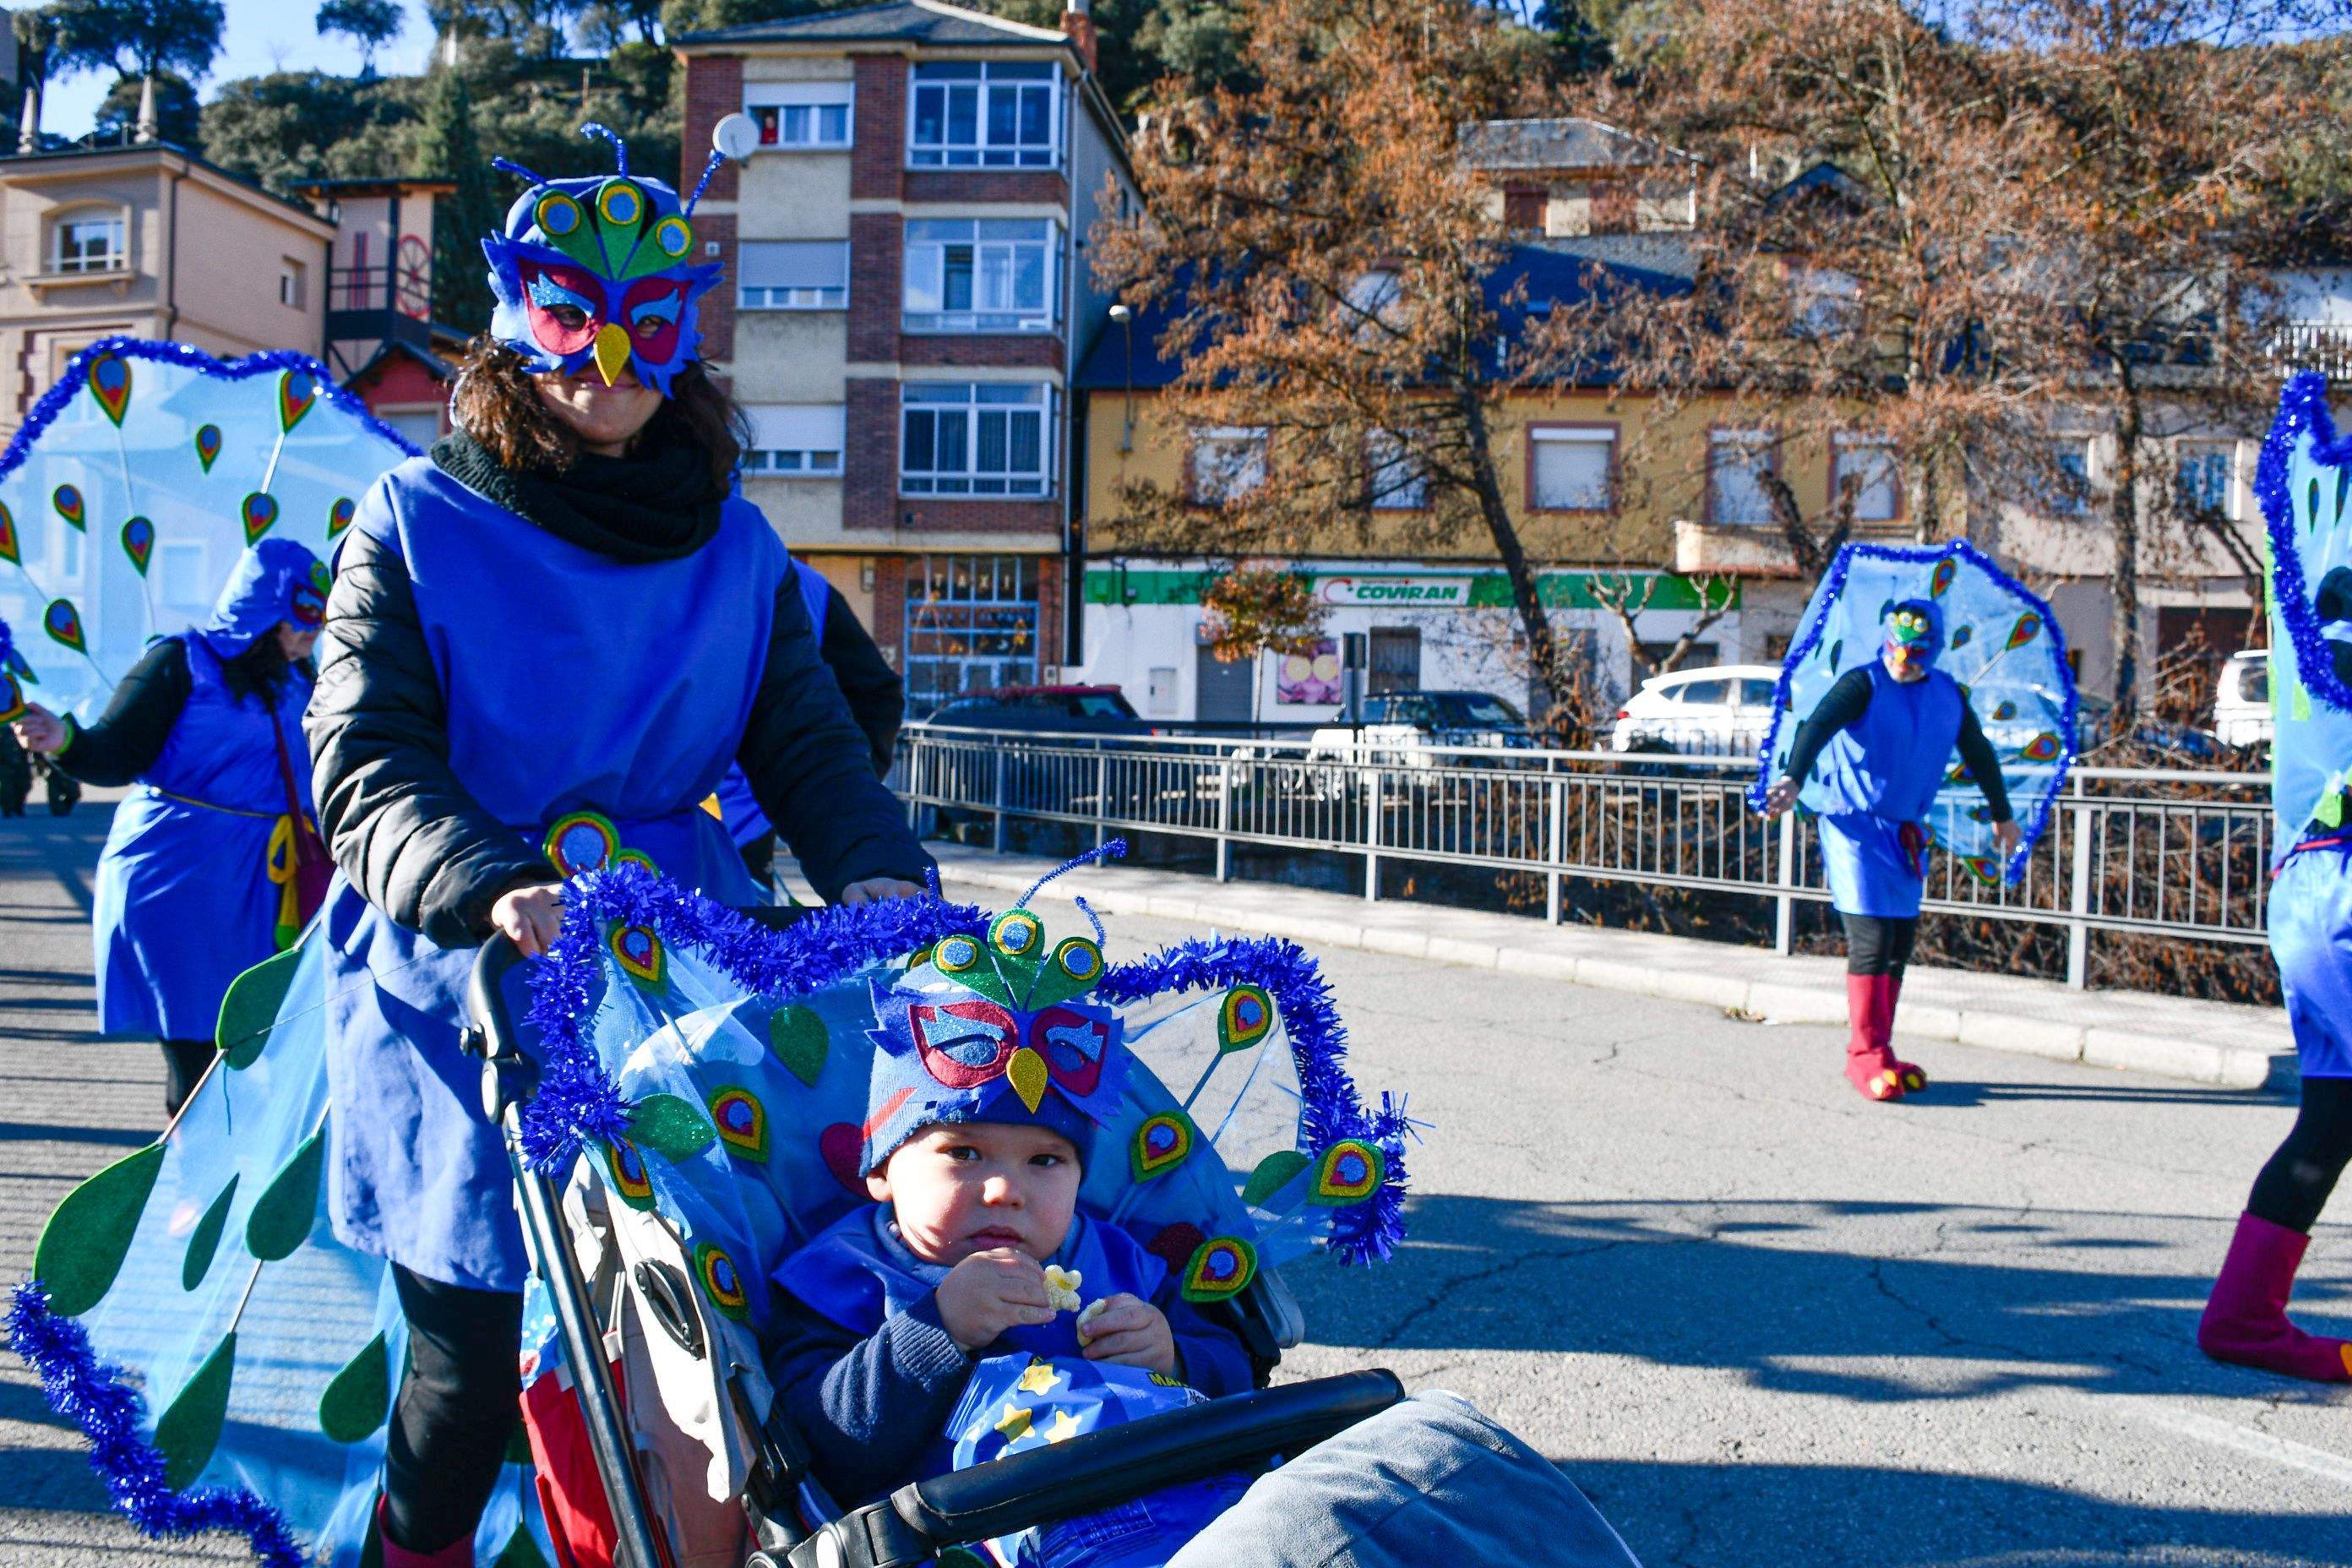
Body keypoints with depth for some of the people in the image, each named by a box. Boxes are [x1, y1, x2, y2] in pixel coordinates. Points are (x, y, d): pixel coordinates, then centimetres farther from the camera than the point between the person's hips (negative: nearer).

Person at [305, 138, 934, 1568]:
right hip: (465, 980, -2)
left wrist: (879, 873, -15)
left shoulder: (736, 547, 13)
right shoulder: (420, 522, 4)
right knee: (471, 1348, -1)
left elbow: (805, 737, 7)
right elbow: (366, 765, -6)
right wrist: (493, 888, -26)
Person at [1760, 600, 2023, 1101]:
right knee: (1871, 939, -12)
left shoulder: (1949, 696, 9)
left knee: (1900, 944, 7)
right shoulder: (1863, 685, -9)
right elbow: (1818, 727, -26)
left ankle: (1879, 1052, 16)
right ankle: (1866, 1057, -5)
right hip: (1855, 826, -6)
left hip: (1907, 831, 6)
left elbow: (1978, 753, 24)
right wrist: (1793, 778, -44)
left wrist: (2002, 815, 33)